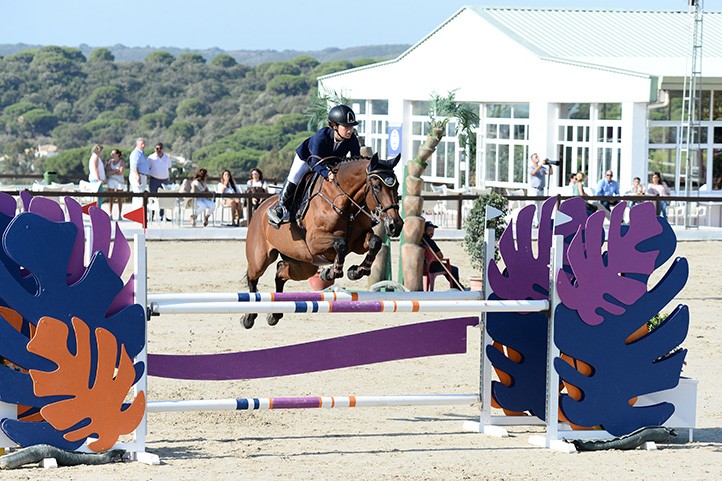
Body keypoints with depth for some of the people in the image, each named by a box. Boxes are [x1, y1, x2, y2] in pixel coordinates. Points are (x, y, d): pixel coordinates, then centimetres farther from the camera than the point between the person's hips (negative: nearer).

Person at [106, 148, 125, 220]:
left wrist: (112, 172, -5)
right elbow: (109, 171, -3)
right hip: (111, 181, 3)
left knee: (120, 199, 0)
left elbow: (121, 172, -10)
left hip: (119, 181, -3)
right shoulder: (110, 161, 8)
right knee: (111, 198, -2)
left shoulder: (122, 162, -2)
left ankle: (120, 215, 3)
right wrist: (117, 170, -10)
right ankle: (110, 214, -2)